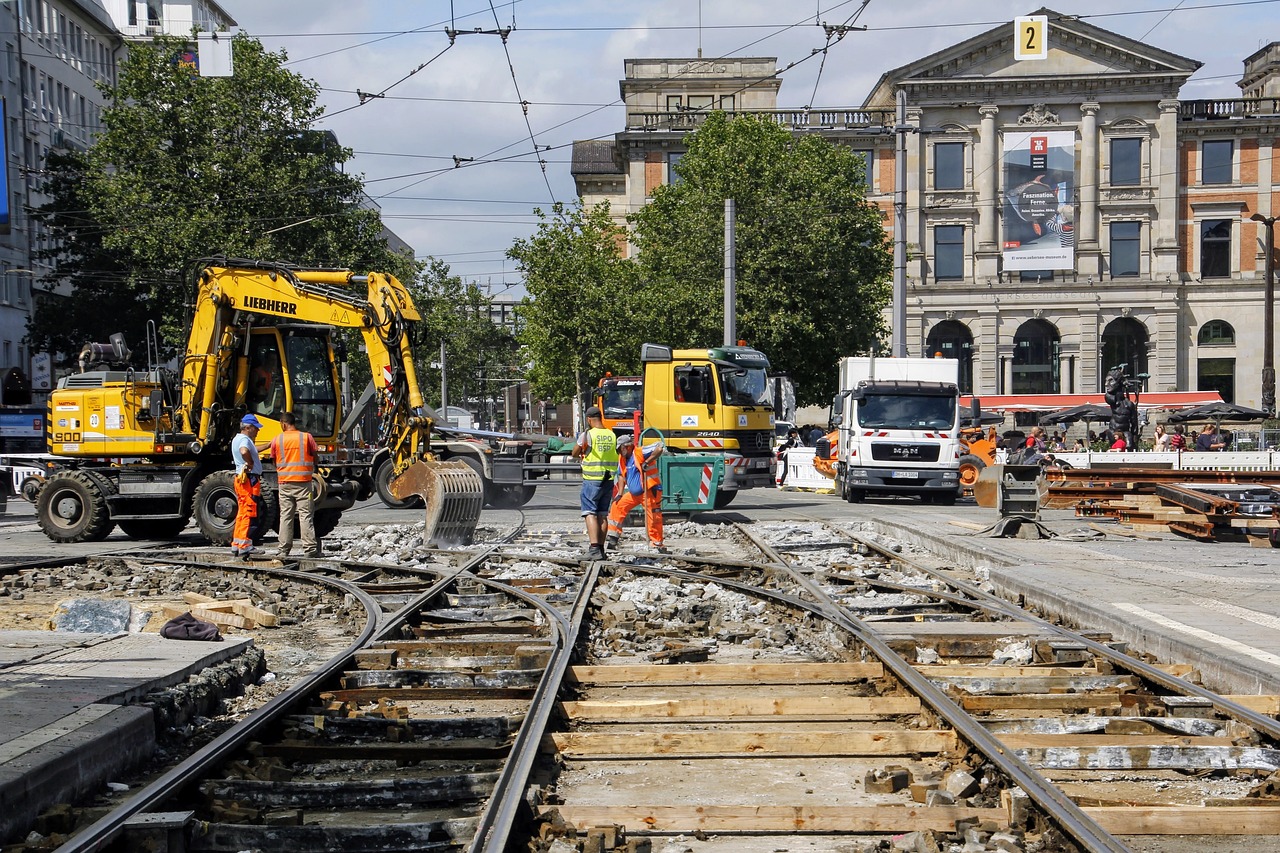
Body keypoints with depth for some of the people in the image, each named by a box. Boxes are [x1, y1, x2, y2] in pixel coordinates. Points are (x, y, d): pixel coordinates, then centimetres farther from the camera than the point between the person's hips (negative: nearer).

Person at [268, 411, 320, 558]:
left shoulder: (277, 440, 2)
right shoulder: (307, 437, -2)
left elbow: (274, 462, 9)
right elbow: (315, 458, 3)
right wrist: (313, 470, 23)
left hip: (284, 482, 1)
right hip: (303, 481, -1)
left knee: (285, 516, 7)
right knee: (306, 516, 0)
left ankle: (284, 549, 7)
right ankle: (310, 548, -4)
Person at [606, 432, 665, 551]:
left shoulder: (640, 452, -17)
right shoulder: (622, 458, 9)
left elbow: (660, 447, -29)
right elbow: (621, 476, 19)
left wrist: (647, 462, -28)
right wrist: (620, 494, 11)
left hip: (650, 491, -9)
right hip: (634, 493, 9)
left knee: (653, 518, -9)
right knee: (617, 506, 9)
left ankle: (657, 544, 0)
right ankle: (613, 537, 15)